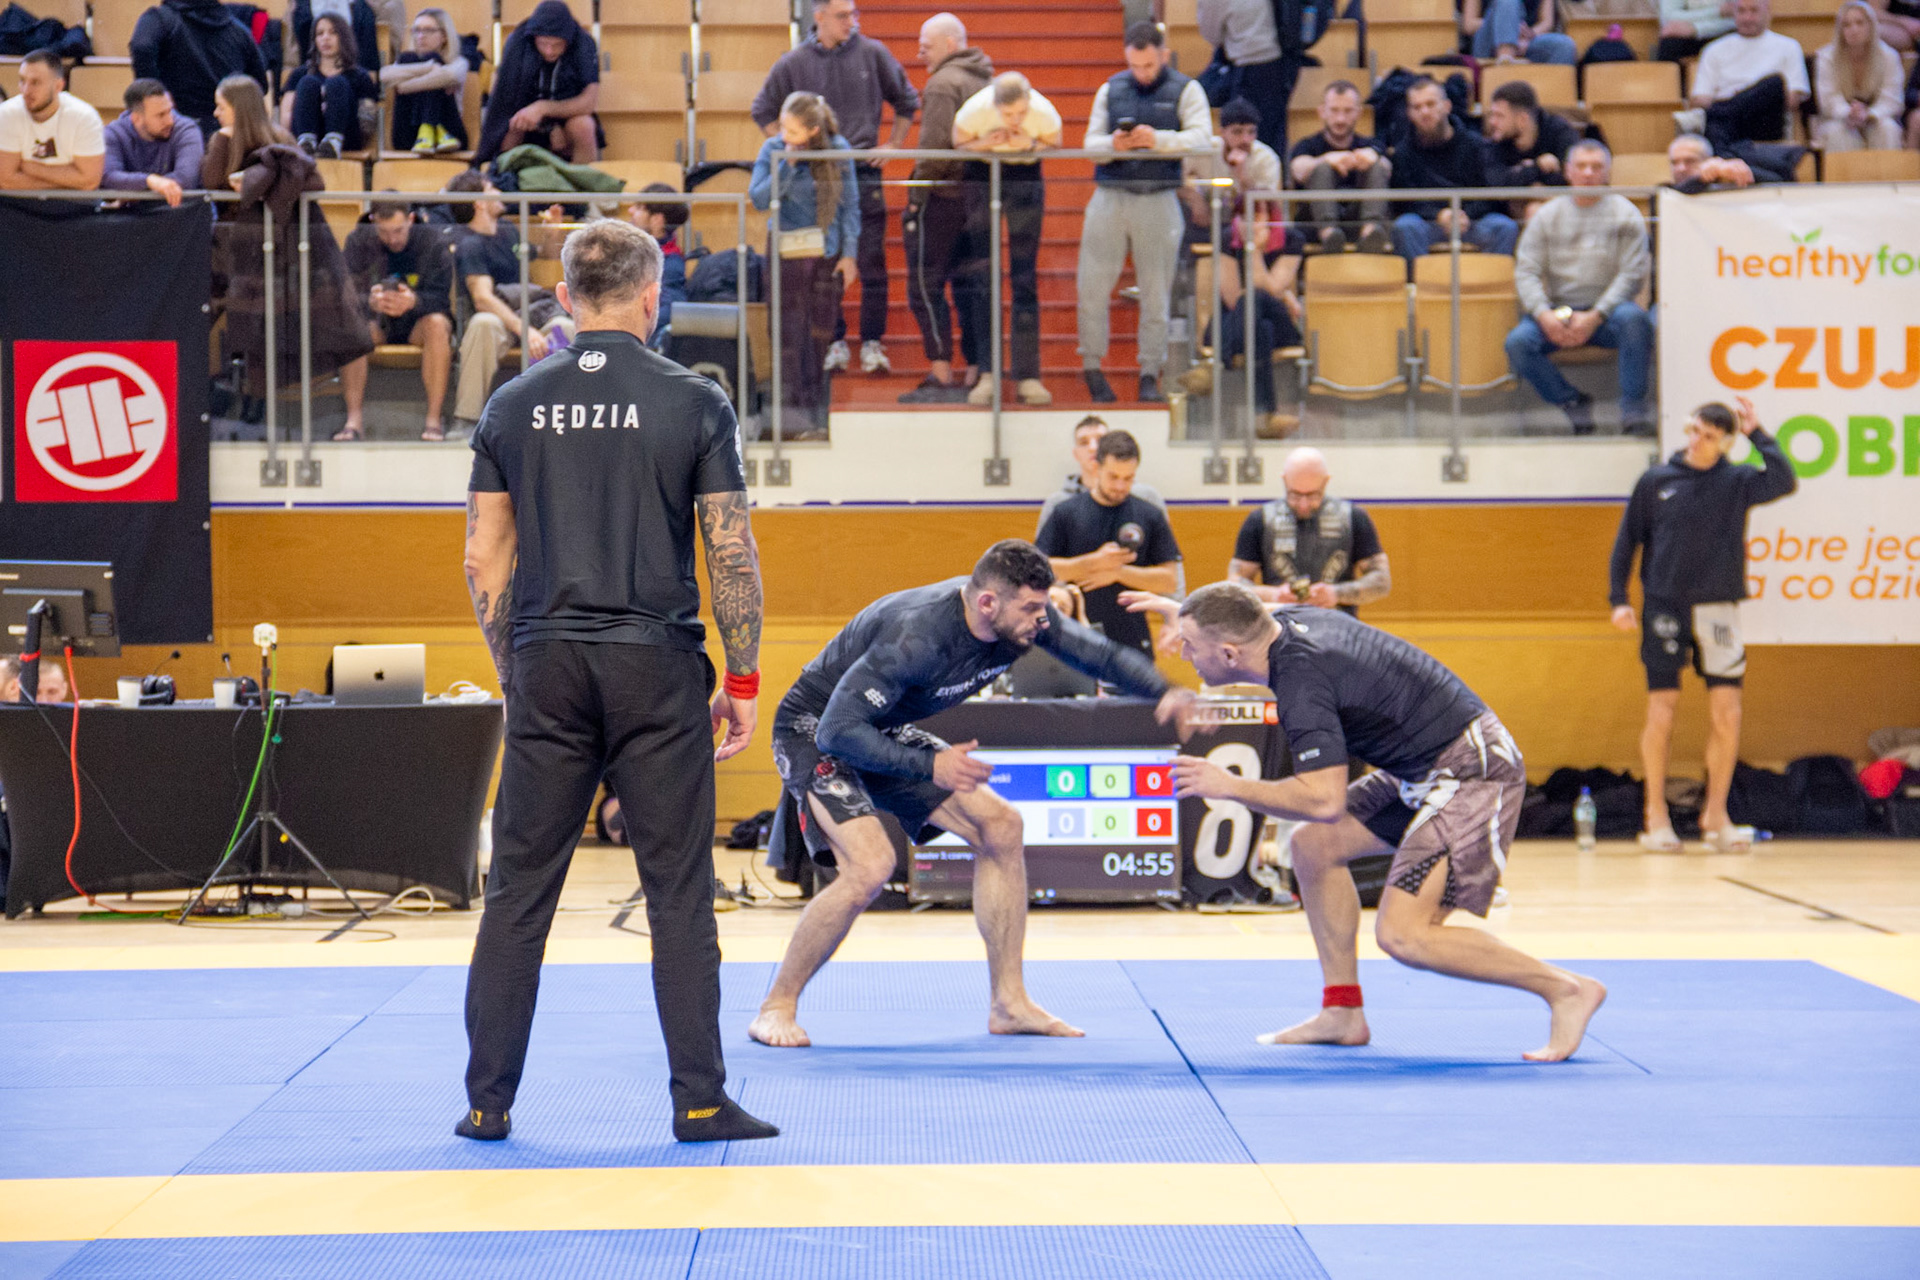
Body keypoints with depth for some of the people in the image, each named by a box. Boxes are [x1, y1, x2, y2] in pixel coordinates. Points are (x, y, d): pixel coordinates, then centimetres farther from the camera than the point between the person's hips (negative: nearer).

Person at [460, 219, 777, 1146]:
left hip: (547, 664, 2)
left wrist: (514, 674, 15)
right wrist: (743, 680, 3)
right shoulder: (693, 403, -2)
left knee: (518, 892, 7)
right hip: (656, 668, -2)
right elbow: (732, 556, -5)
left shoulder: (513, 407, 5)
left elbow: (484, 562, 6)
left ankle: (487, 1099, 10)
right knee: (679, 893, 2)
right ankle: (699, 1100, 2)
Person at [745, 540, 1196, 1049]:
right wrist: (929, 767, -39)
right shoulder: (917, 638, -37)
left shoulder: (1024, 616, -14)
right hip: (815, 733, -8)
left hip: (882, 732, 8)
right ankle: (777, 1008, -12)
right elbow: (838, 730, -35)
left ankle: (1009, 1002, 7)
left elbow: (1098, 654, 2)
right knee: (870, 863, -28)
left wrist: (1164, 693, -15)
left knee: (1000, 826, -1)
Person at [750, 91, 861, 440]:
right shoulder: (773, 150, -4)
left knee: (821, 334, 6)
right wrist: (787, 165, -21)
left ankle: (817, 415, 14)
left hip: (827, 254, 1)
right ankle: (793, 414, 2)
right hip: (788, 253, -1)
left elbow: (850, 204, 3)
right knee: (791, 335, -3)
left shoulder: (837, 149, -3)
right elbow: (759, 198, -13)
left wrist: (849, 253, 0)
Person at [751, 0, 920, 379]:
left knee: (871, 261, -3)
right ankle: (835, 342, 9)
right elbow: (763, 111, 15)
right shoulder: (793, 63, 3)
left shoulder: (873, 53, 4)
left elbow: (907, 101, 17)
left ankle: (872, 344, 4)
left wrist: (893, 144, 8)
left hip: (864, 173, 0)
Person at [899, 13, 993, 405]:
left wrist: (917, 196, -15)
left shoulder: (943, 83, -12)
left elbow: (935, 147, -20)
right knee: (970, 285, 13)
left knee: (925, 285, -3)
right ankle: (979, 371, 13)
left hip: (945, 196, -8)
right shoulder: (987, 81, 15)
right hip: (982, 195, 8)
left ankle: (941, 378, -7)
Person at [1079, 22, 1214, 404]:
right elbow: (1090, 144, 8)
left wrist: (1159, 139, -25)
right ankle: (1092, 368, 10)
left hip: (1158, 200, -2)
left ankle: (1150, 375, 8)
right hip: (1109, 196, 2)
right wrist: (1113, 144, -15)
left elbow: (1202, 137, -9)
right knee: (1092, 286, -2)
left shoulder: (1185, 90, 5)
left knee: (1156, 293, 0)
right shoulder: (1110, 90, 13)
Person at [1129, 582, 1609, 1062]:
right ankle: (1344, 1013, 16)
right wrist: (1186, 611, 33)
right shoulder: (1289, 620, 3)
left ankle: (1564, 989, -6)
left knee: (1403, 936, -16)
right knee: (1313, 843, 10)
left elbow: (1324, 800, -32)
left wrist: (1231, 787, -21)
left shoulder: (1301, 680, -24)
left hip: (1472, 774, -10)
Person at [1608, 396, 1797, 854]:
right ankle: (1656, 816, 8)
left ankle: (1716, 815, 8)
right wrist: (1618, 599, 1)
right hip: (1664, 606, -1)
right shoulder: (1655, 481, 5)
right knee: (1662, 709, -2)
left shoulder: (1737, 483, 4)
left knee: (1726, 714, -3)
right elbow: (1627, 541, 9)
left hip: (1718, 607, 1)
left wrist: (1757, 434, -8)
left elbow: (1783, 481, -14)